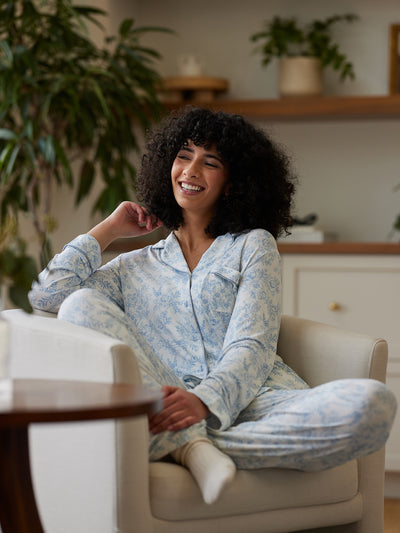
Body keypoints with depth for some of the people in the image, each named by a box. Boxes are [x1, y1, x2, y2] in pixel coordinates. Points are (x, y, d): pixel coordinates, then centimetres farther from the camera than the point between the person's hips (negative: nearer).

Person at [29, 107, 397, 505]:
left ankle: (192, 445, -32)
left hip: (251, 403, -1)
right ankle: (193, 444, -32)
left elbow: (252, 348, 2)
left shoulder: (253, 245, 18)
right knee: (81, 305, -17)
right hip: (171, 411, 1)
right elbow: (44, 296, 10)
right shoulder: (135, 267, 25)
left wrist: (205, 401, -20)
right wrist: (108, 229, 21)